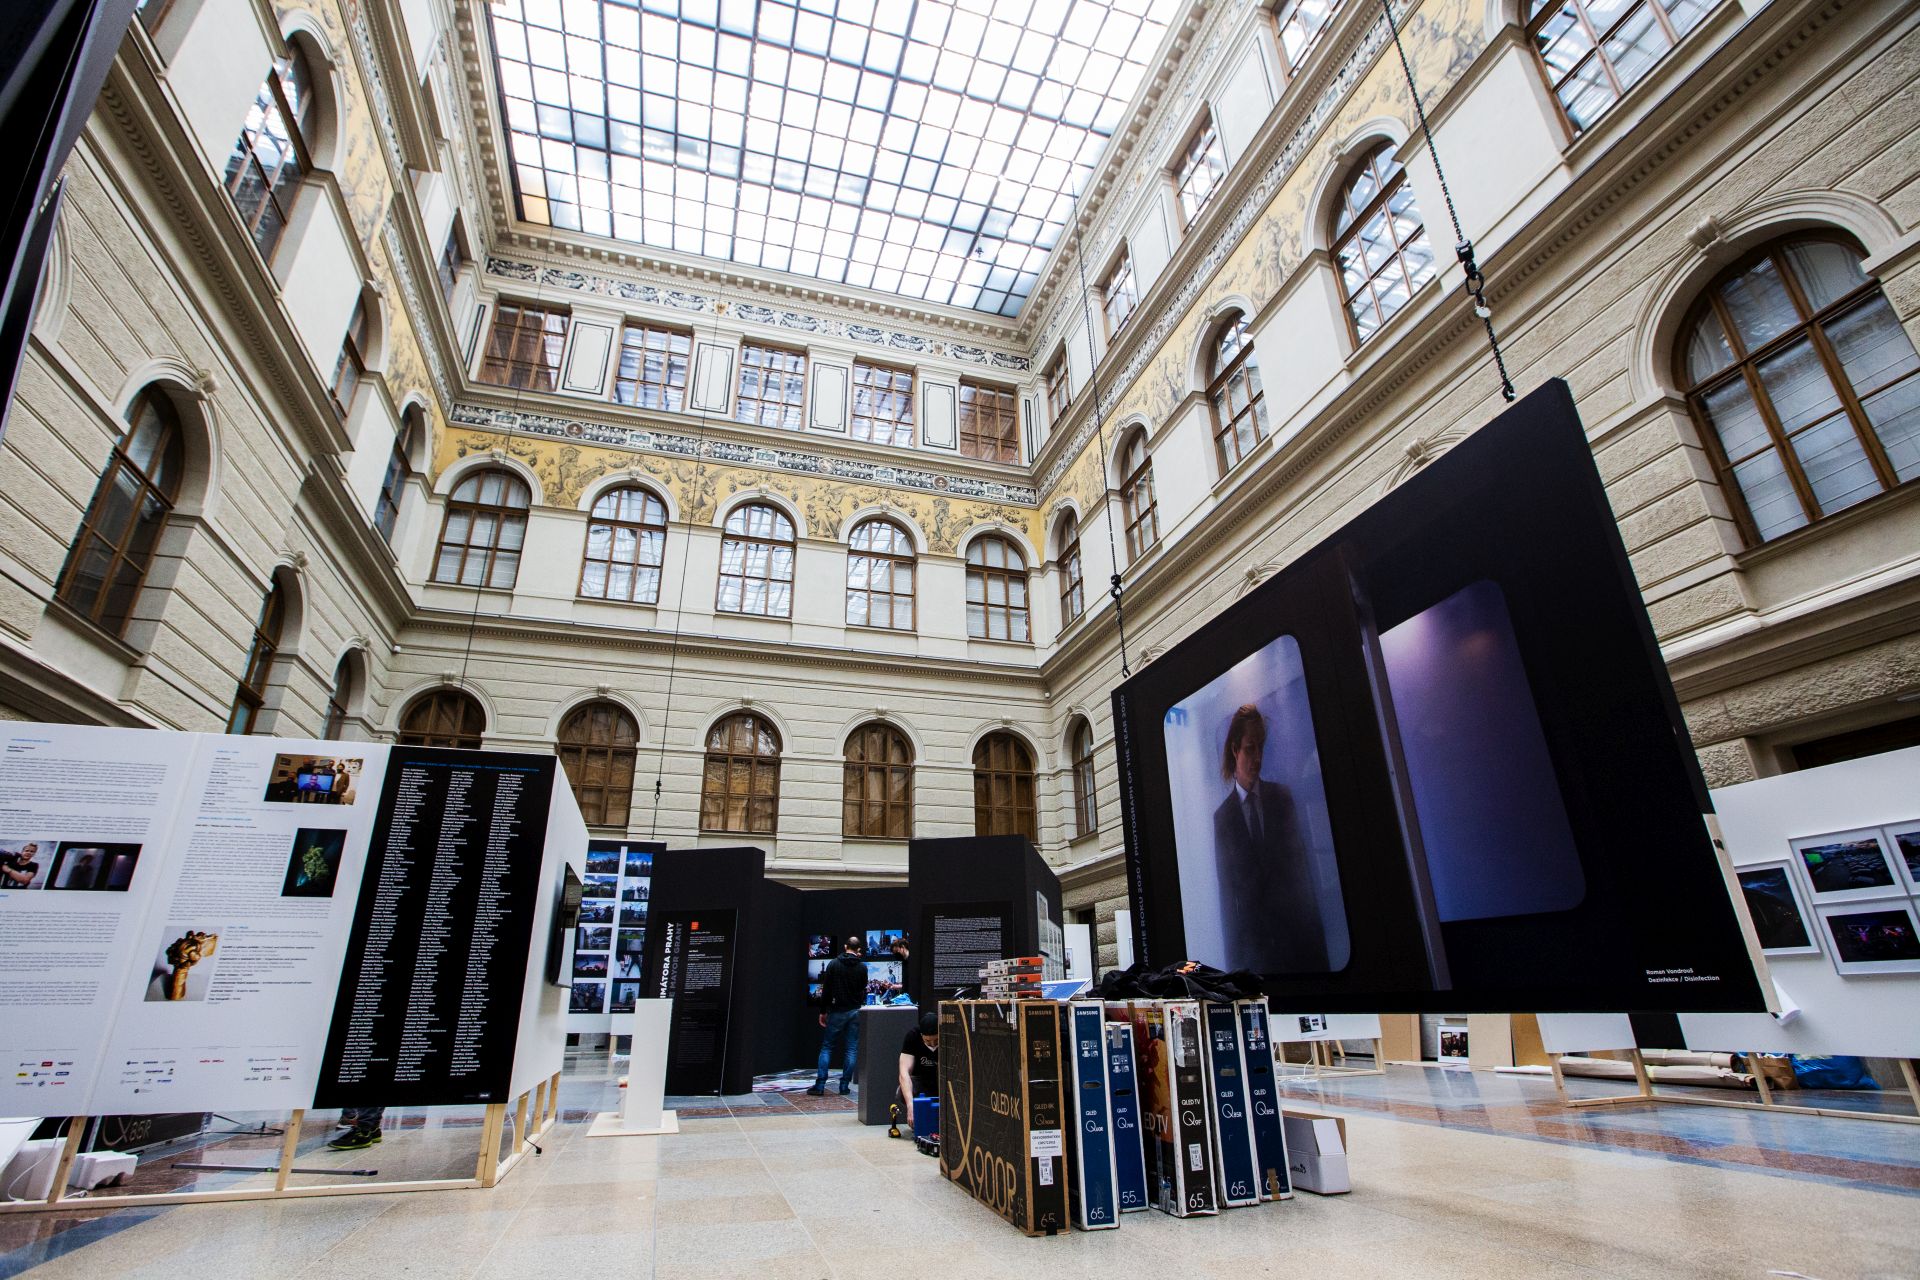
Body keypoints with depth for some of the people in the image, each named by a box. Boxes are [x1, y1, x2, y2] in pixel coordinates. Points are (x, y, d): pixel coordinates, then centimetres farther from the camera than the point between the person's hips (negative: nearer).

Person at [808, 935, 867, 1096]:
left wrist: (823, 1011, 3)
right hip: (855, 1011, 1)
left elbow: (826, 989, -4)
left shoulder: (833, 964, -4)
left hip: (837, 1011, -1)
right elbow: (863, 989, 10)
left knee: (827, 1047, 6)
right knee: (852, 1049, 7)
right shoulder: (862, 967, -2)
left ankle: (820, 1085, 0)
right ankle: (844, 1085, 6)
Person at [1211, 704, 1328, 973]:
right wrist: (1233, 958, -2)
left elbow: (1301, 862, 5)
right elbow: (1226, 890, 1)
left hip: (1298, 932, 2)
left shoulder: (1282, 797, 3)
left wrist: (1315, 928, 0)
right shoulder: (1222, 817, -1)